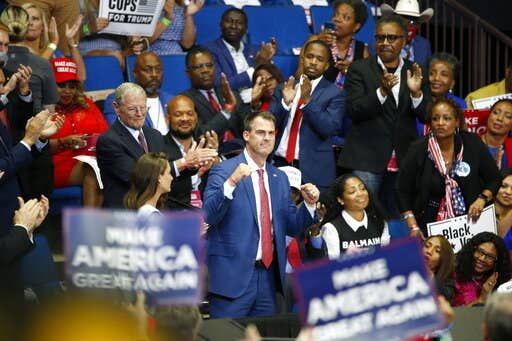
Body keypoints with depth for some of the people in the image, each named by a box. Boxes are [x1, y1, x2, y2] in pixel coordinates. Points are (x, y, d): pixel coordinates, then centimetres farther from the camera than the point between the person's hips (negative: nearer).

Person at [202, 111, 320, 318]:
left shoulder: (279, 178, 16)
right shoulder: (223, 171, -3)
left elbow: (291, 228, 17)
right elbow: (208, 216, -16)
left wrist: (309, 204, 0)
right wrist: (231, 183, -28)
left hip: (268, 275, 6)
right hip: (233, 275, -6)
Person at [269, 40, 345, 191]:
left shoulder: (334, 93, 1)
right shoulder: (284, 89, 12)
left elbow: (330, 128, -12)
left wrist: (307, 101, -22)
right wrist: (285, 102, -14)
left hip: (313, 169, -3)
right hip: (280, 164, 3)